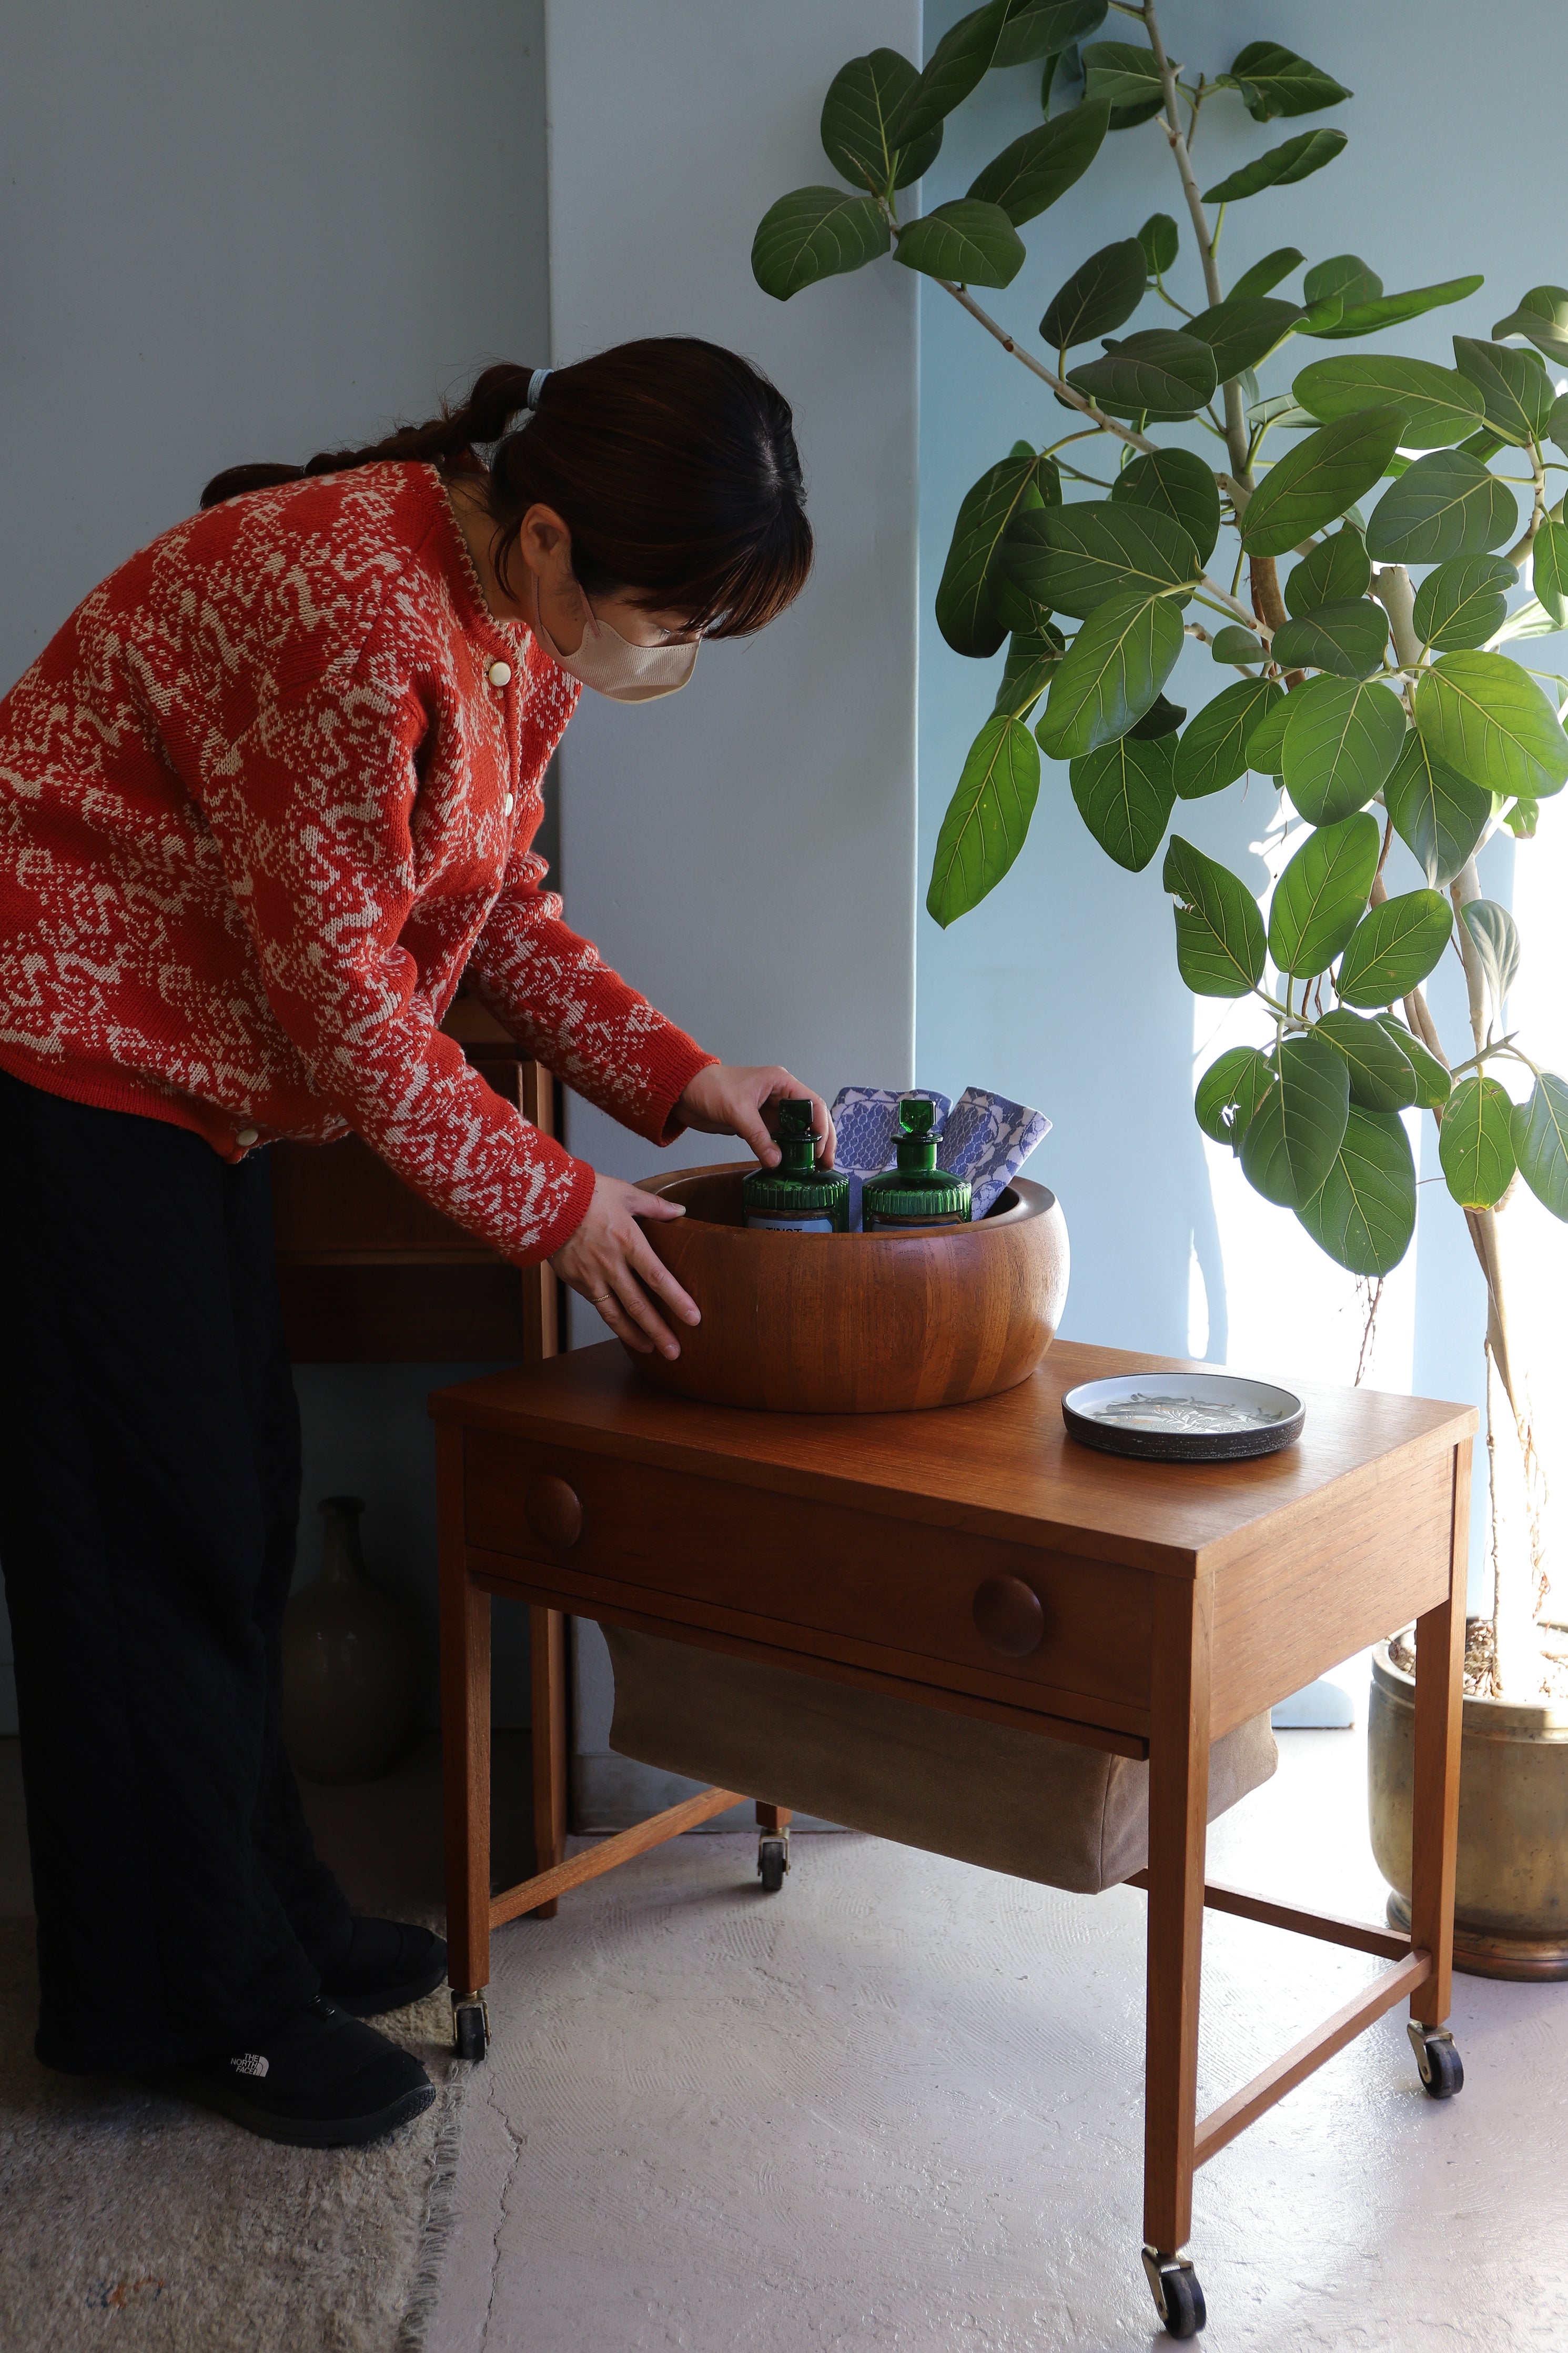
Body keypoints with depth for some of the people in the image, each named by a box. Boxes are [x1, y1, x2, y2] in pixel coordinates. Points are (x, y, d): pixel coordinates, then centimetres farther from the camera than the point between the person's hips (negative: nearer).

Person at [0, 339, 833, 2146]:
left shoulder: (522, 622, 0)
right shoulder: (352, 606, -29)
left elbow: (495, 897, 9)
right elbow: (334, 978, -24)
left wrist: (672, 1077, -3)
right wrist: (546, 1202, -16)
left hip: (172, 1066, 9)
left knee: (237, 1499, 14)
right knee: (146, 1524, -2)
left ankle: (255, 1912, 29)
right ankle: (191, 1998, 13)